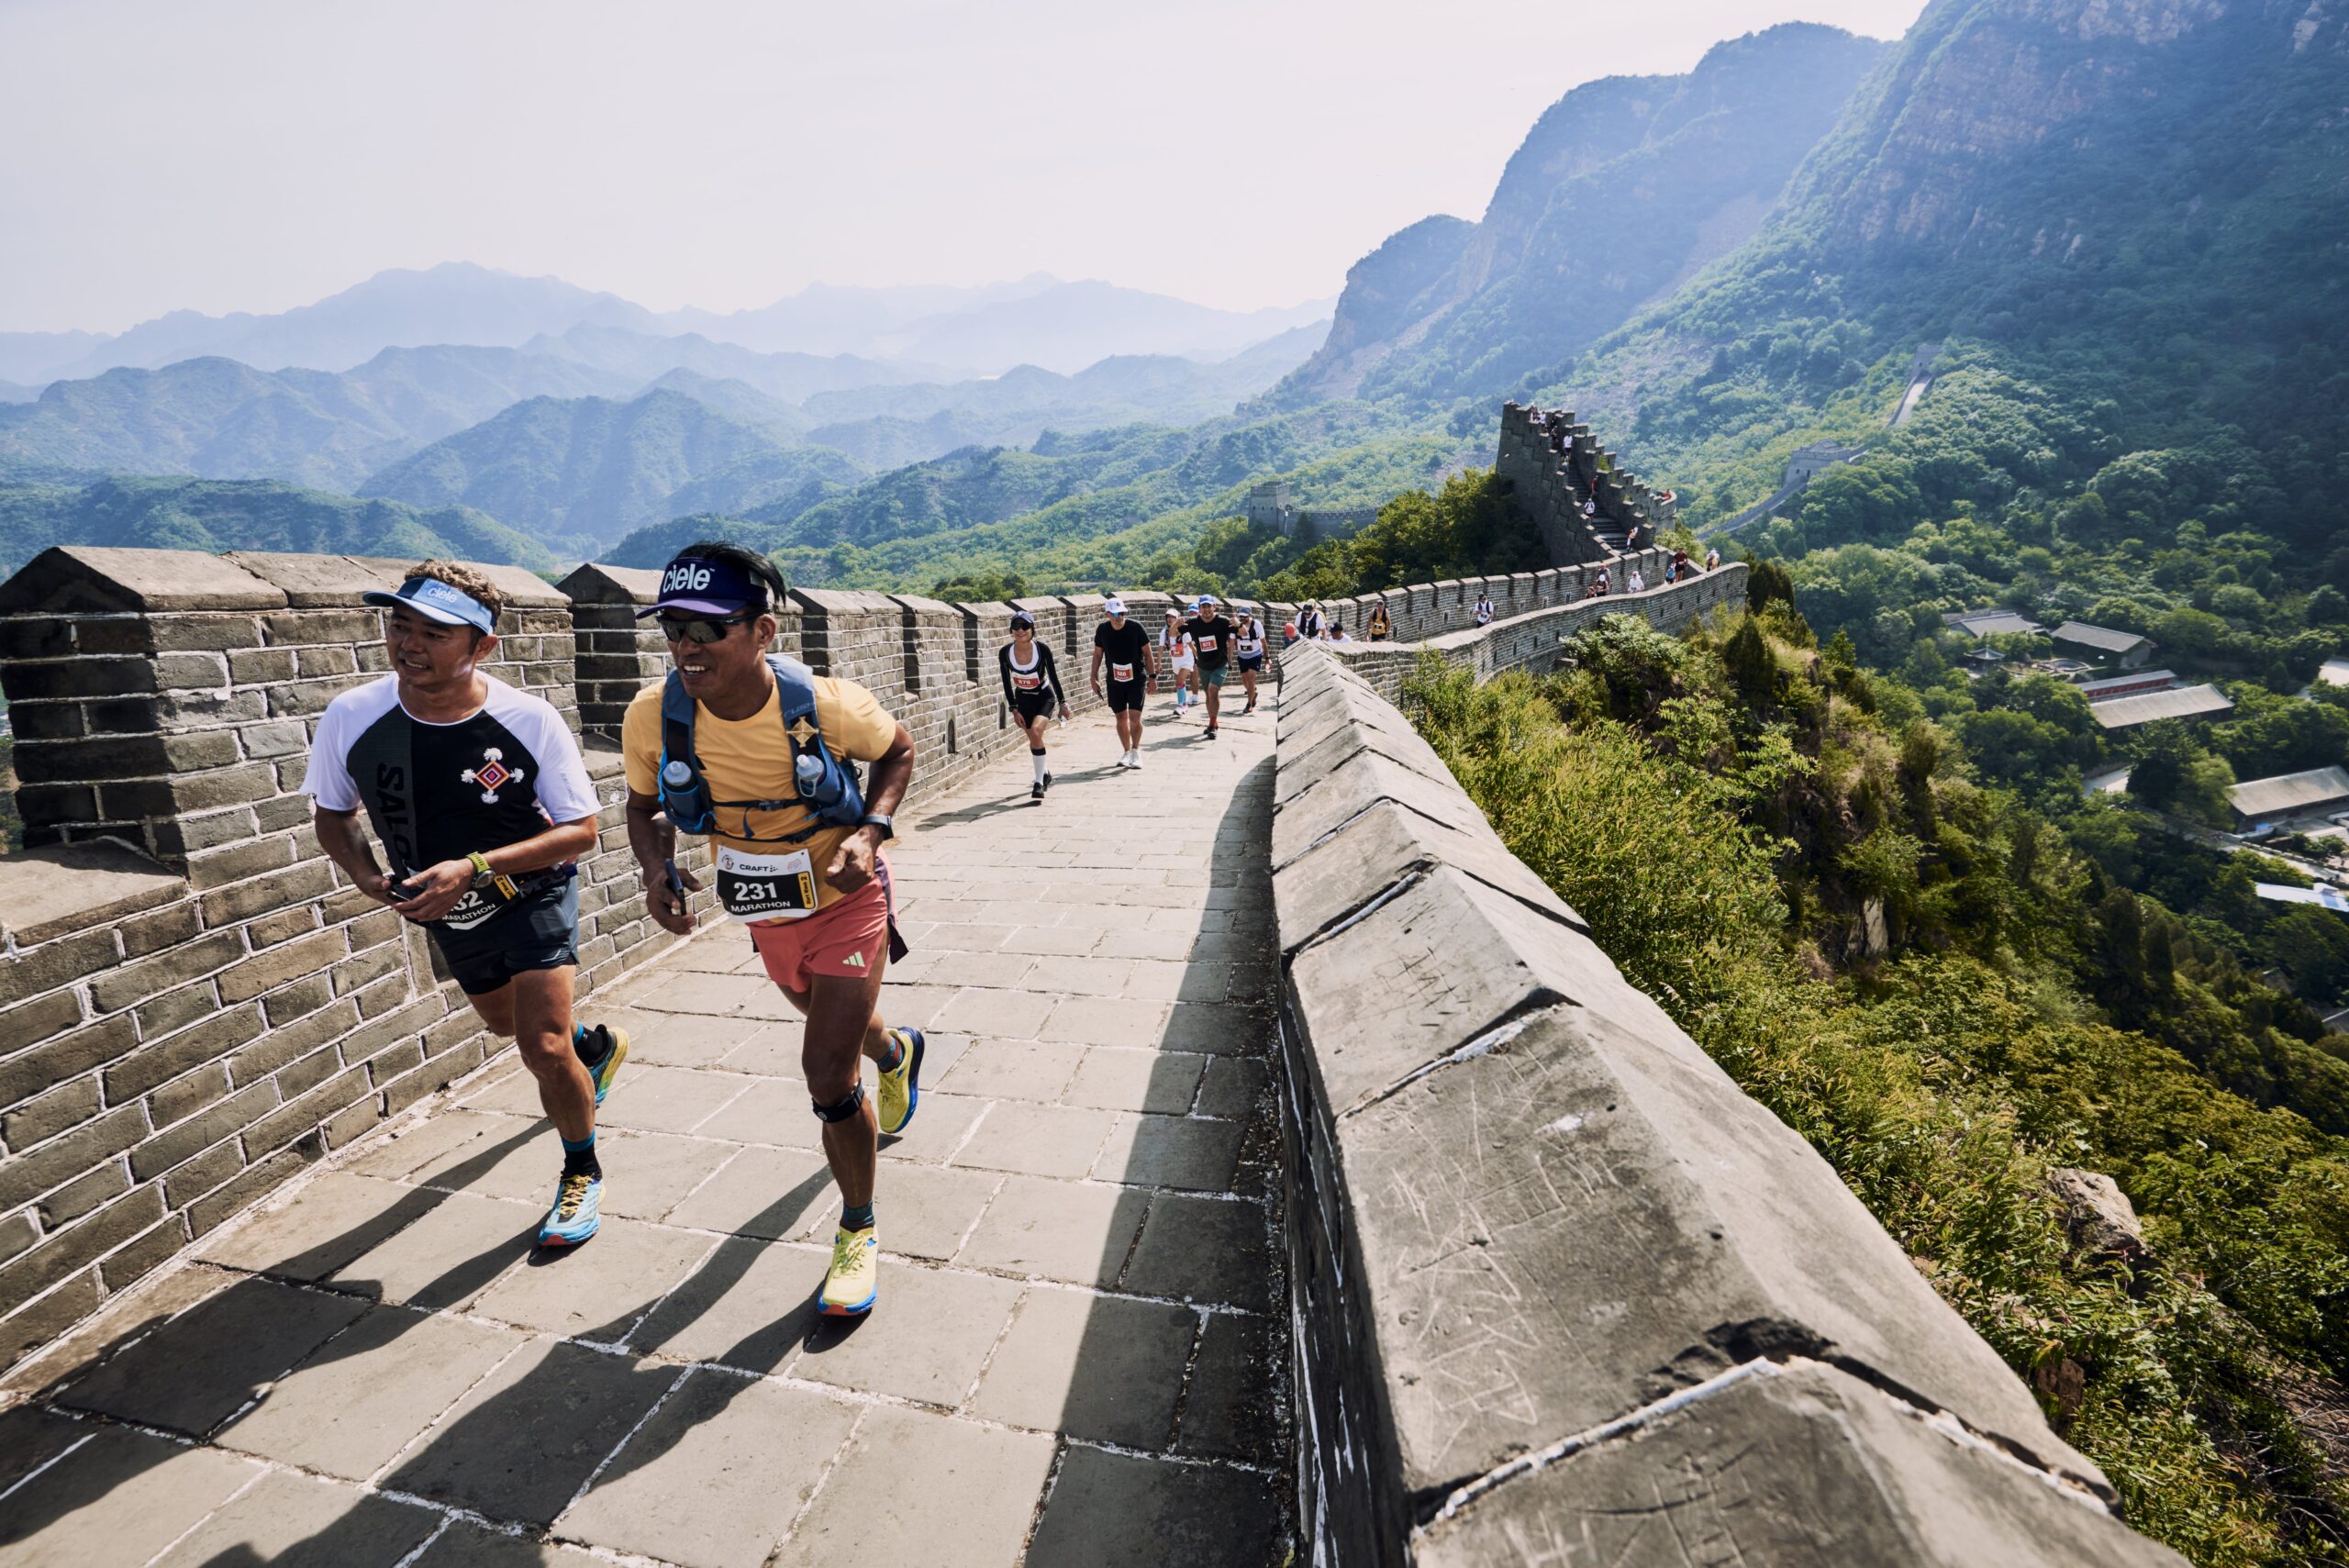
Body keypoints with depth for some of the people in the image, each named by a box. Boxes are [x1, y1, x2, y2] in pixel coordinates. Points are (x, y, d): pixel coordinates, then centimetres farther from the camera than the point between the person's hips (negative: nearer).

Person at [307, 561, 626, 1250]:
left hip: (534, 891, -5)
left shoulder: (530, 720, -28)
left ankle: (582, 1173, 14)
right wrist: (364, 873, -20)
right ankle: (596, 1046, 59)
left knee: (543, 1047, -13)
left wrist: (475, 866, -32)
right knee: (506, 1023, 25)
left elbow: (580, 830, -22)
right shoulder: (351, 717, -19)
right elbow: (332, 814, -1)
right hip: (449, 910, 5)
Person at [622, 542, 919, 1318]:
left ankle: (857, 1232, 17)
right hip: (765, 913, 5)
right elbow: (644, 804, 0)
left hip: (844, 900, -4)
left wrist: (869, 832, -21)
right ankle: (895, 1052, 66)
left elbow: (898, 750, -6)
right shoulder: (652, 717, -19)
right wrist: (656, 866, -20)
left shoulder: (827, 703, -27)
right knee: (833, 1024, 27)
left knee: (827, 1073, -9)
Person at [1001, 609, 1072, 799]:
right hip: (1023, 699, 3)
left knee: (1036, 731, -25)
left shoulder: (1043, 649, -21)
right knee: (1033, 739, 12)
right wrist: (1014, 709, -8)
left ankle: (1039, 783, -18)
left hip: (1045, 697, -3)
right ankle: (1046, 773, 40)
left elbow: (1053, 676, -8)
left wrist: (1063, 702, -3)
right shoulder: (1005, 652, -16)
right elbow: (1007, 683, -6)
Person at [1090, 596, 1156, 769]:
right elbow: (1098, 654, 8)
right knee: (1121, 718, 9)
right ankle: (1127, 752, 23)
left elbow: (1147, 653, -5)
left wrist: (1152, 676, -7)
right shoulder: (1102, 630, -6)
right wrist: (1094, 678, 6)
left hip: (1137, 679, -3)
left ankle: (1135, 751, 3)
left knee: (1134, 717, -12)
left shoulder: (1135, 628, -14)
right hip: (1114, 681, 3)